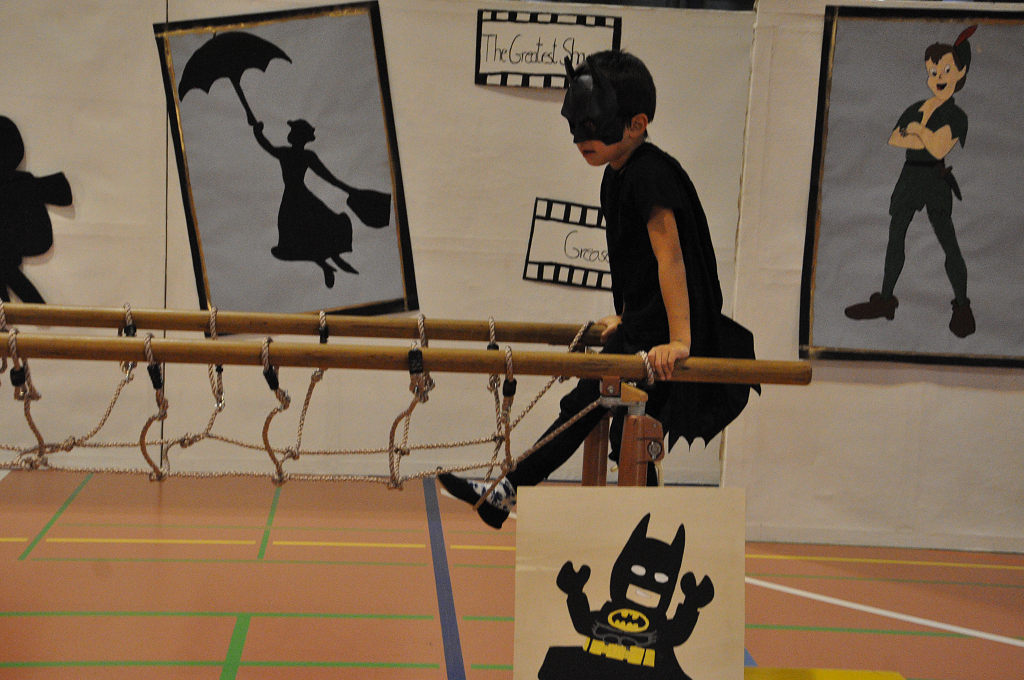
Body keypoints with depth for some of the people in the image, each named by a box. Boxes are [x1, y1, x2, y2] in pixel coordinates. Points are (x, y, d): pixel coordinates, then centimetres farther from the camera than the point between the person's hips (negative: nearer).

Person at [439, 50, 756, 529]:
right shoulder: (617, 176, 8)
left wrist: (678, 341, -30)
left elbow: (670, 258, -27)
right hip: (640, 327, 10)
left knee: (633, 440, -2)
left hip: (666, 332, -10)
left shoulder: (651, 175, -21)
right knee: (583, 404, 16)